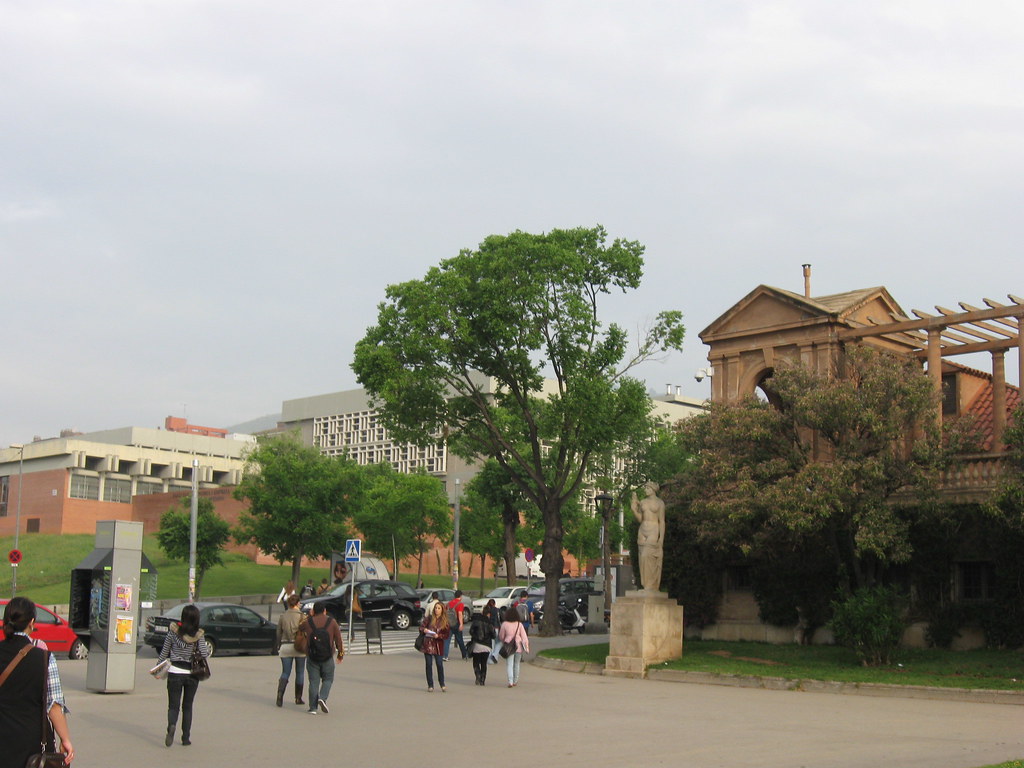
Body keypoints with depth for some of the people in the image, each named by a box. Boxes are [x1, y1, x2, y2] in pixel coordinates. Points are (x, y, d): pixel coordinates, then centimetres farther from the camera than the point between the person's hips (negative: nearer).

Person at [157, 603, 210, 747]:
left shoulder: (173, 631, -5)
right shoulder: (199, 635, -8)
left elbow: (164, 652, 2)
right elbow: (205, 654, -13)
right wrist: (209, 649, 10)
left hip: (175, 673, 0)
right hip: (192, 674, 0)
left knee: (173, 705, 4)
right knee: (187, 706, 15)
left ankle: (171, 726, -26)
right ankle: (186, 738, 13)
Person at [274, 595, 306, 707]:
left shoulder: (282, 616, 3)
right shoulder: (301, 616, -7)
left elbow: (278, 633, 8)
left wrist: (279, 647, 20)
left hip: (285, 646, 2)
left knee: (285, 673, 6)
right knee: (300, 673, 10)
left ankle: (280, 694, -16)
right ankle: (298, 698, 14)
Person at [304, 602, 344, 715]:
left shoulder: (307, 622, 0)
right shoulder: (332, 622, 1)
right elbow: (338, 640, 5)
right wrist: (340, 655, 13)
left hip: (312, 657, 1)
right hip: (328, 657, -1)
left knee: (314, 681, 6)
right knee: (328, 679, 13)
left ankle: (313, 707, 3)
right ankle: (322, 698, -10)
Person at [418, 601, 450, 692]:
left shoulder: (445, 621, 2)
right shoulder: (430, 618, 4)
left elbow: (446, 635, 0)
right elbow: (421, 626, 4)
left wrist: (438, 636, -16)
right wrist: (424, 630, -18)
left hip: (438, 645, -1)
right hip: (428, 644, 1)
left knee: (439, 664, -4)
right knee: (429, 665, 2)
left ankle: (442, 685, 13)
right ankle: (430, 685, 10)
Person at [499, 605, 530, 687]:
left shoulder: (504, 624, -6)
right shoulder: (519, 624, -3)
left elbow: (501, 636, 6)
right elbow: (524, 637, -4)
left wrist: (504, 642, 26)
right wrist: (526, 647, 0)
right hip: (518, 646, 2)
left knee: (509, 665, -1)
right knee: (516, 664, 17)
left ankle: (510, 681, -17)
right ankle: (515, 681, 27)